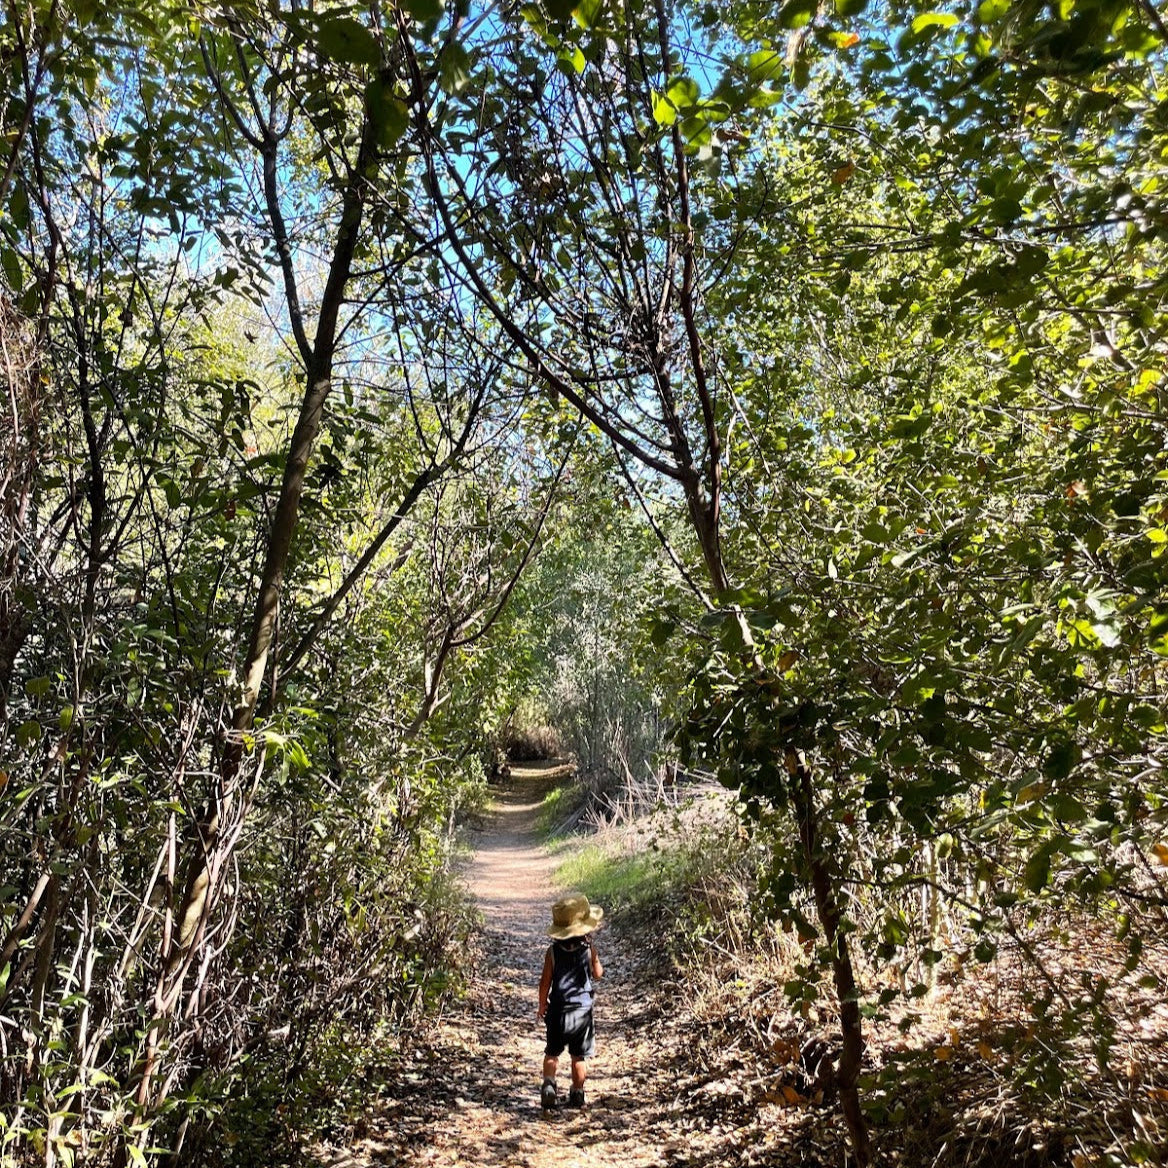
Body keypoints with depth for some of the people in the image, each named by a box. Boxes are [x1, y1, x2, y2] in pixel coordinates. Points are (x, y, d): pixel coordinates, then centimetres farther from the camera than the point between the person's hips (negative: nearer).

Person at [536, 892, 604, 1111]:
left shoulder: (553, 951, -10)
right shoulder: (589, 948, -12)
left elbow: (545, 981, -5)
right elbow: (598, 974, 2)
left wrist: (542, 1006, 8)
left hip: (557, 1010, 1)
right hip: (582, 1010, -1)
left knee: (552, 1053, 16)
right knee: (579, 1056, 14)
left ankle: (548, 1084, -2)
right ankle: (577, 1094, 20)